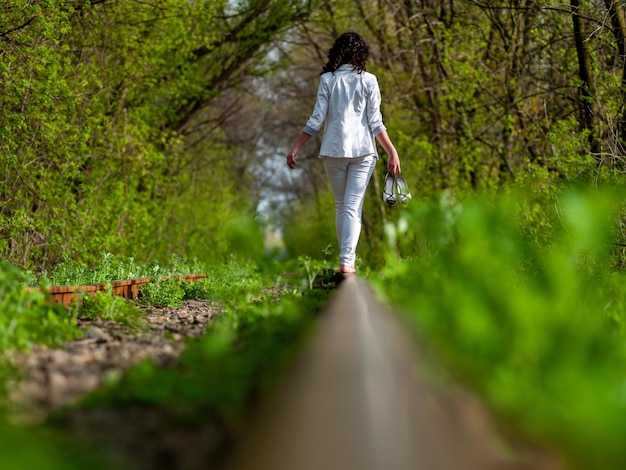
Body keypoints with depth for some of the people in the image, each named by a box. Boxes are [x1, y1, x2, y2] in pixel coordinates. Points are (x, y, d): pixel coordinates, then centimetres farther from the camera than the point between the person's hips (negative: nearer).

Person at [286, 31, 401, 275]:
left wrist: (295, 148, 4)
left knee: (341, 206, 15)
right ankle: (347, 262, -15)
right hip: (363, 149, -1)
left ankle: (345, 258, 17)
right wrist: (392, 152, 1)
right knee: (353, 207, -3)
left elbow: (316, 120, -2)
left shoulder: (327, 79, 2)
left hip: (333, 149, 1)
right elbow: (375, 123, -3)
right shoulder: (368, 80, 1)